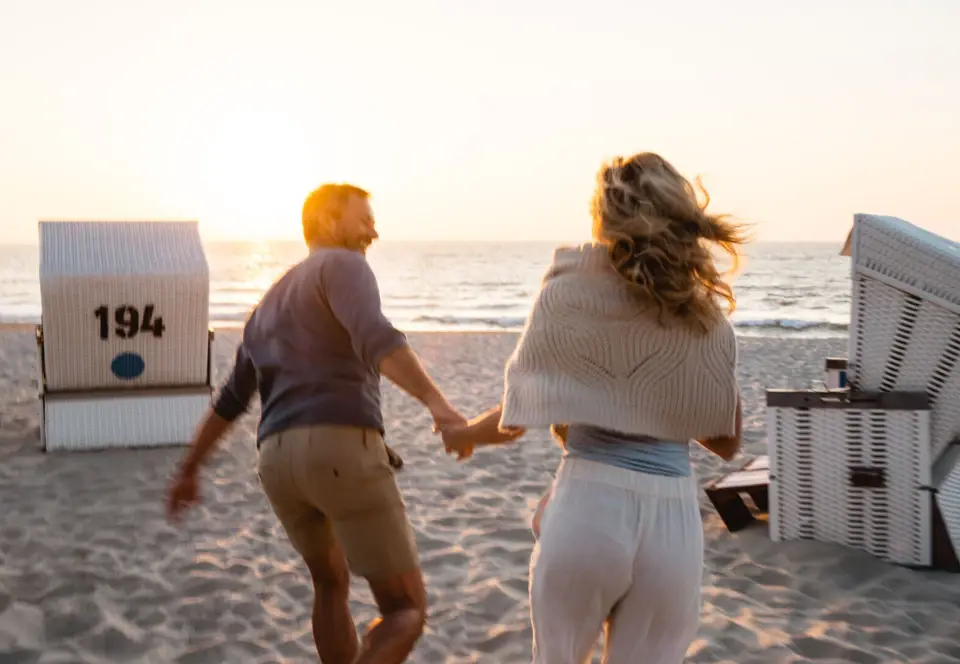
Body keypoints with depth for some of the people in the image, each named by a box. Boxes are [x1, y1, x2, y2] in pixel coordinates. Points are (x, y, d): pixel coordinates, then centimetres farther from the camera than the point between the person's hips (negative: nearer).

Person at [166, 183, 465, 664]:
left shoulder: (270, 308, 29)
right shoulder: (343, 267, 4)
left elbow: (230, 401, 36)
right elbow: (375, 340, -18)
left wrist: (188, 472, 44)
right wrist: (437, 402, -31)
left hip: (279, 462, 8)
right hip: (343, 453, -7)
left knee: (331, 581, 33)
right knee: (406, 614, 1)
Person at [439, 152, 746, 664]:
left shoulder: (568, 291, -2)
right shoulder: (707, 319, 5)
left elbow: (515, 418, 4)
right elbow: (726, 442, 12)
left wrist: (460, 434, 24)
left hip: (587, 504, -2)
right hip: (673, 516, 2)